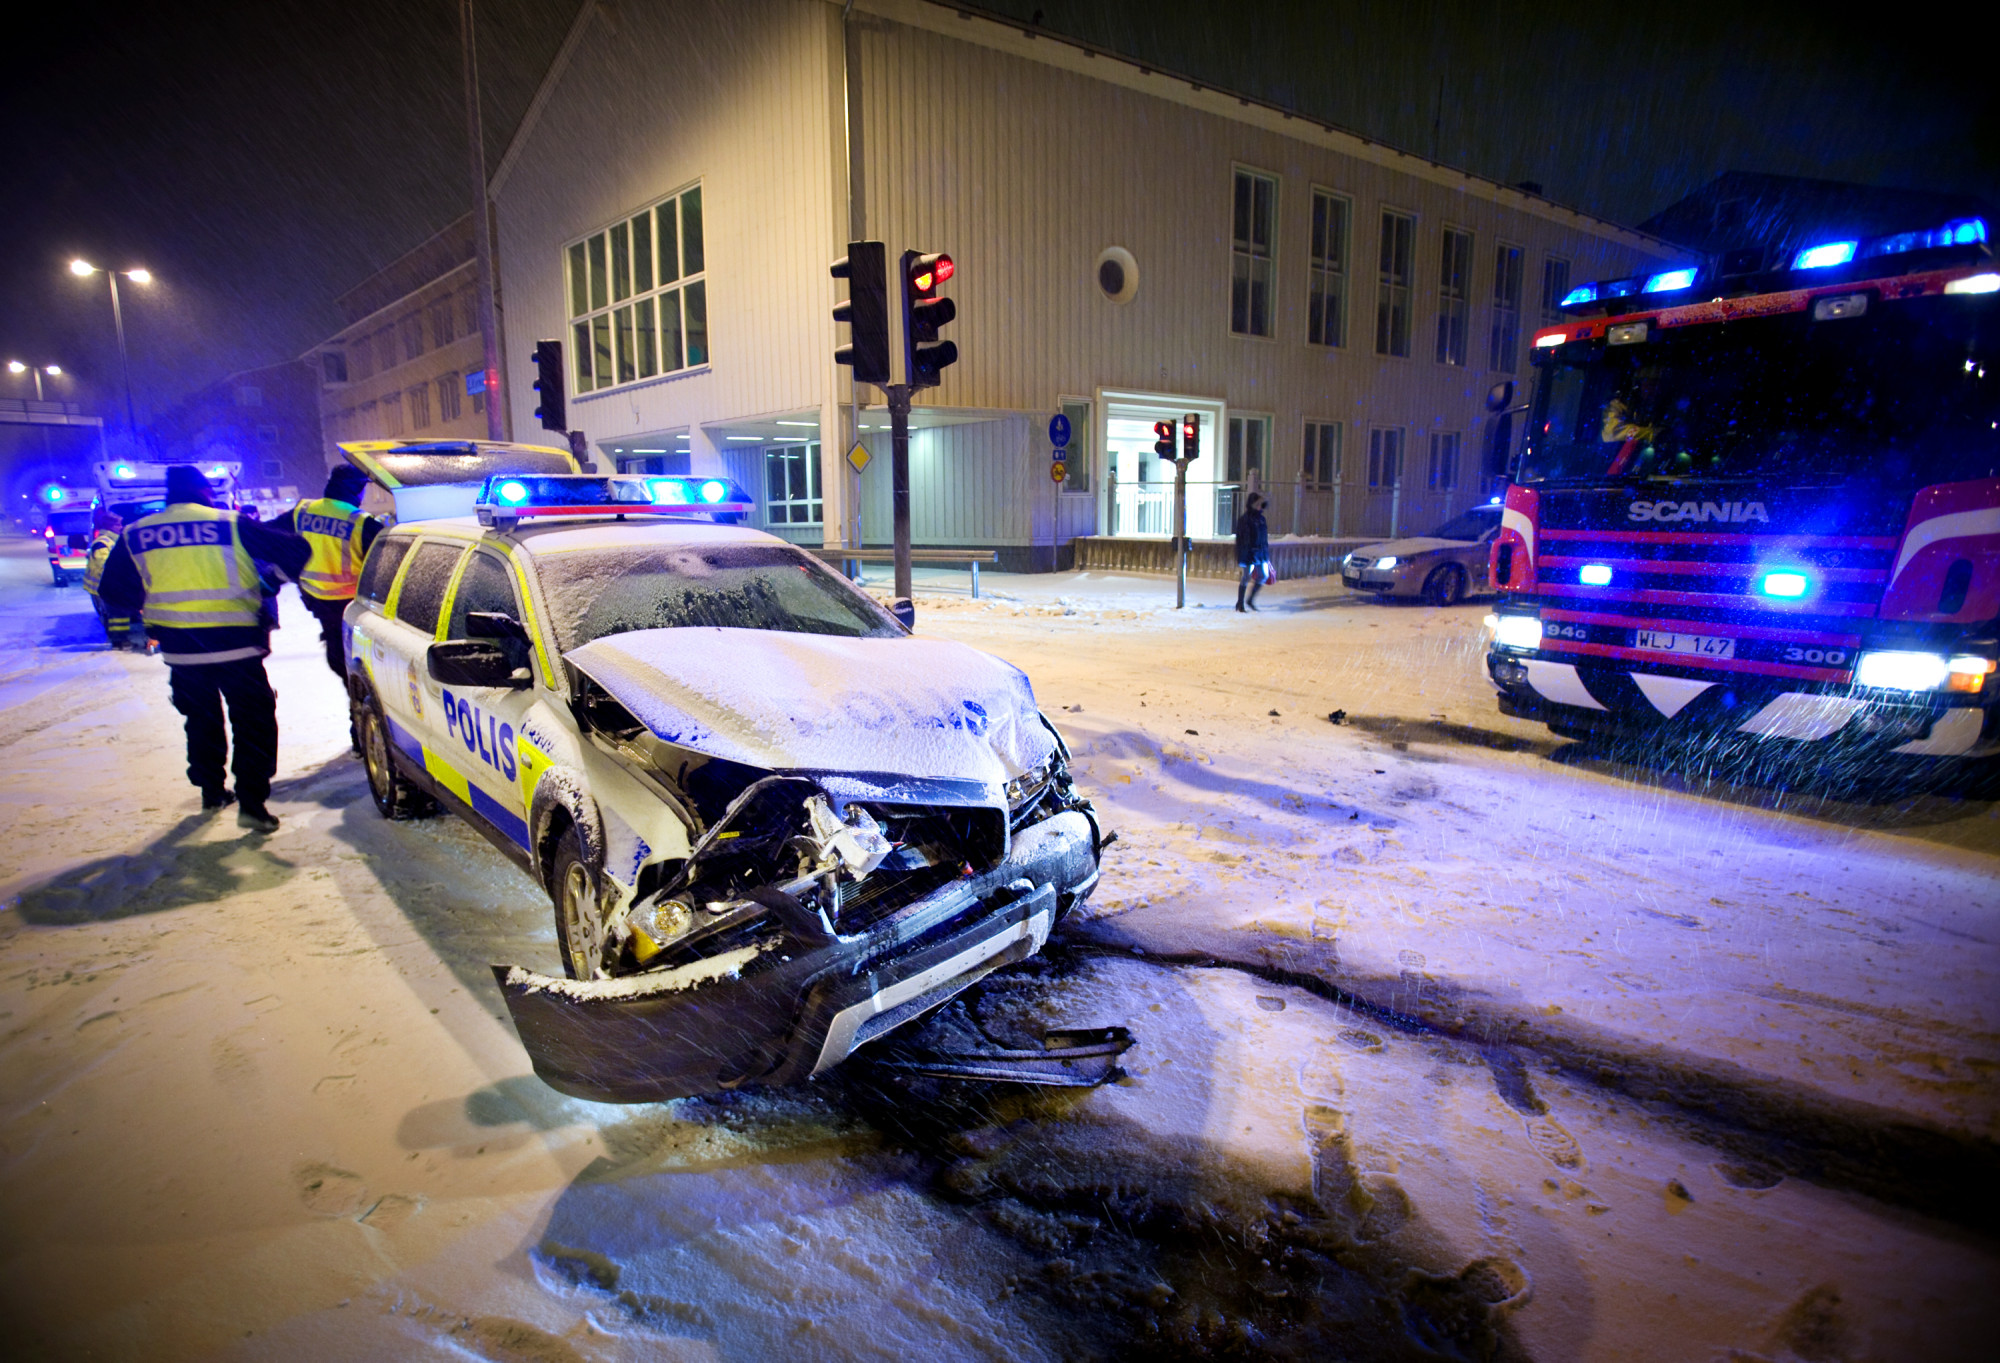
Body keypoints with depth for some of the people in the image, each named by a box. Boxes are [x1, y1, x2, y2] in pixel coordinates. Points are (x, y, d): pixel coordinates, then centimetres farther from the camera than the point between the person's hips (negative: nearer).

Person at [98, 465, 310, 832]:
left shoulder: (135, 535, 6)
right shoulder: (230, 525, -5)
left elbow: (114, 592, 13)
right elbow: (295, 551, -3)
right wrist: (284, 573, 17)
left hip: (179, 647, 4)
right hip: (234, 643, -4)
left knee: (201, 720, 22)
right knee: (253, 721, 3)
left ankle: (212, 791, 32)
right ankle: (251, 801, -6)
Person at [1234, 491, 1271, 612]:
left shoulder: (1261, 518, 12)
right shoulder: (1244, 519, -10)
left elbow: (1264, 537, 18)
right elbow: (1240, 539, -12)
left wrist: (1266, 552, 17)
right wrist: (1240, 557, -15)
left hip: (1261, 553, 7)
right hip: (1250, 553, -7)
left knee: (1263, 576, 7)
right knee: (1246, 577, -2)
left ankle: (1251, 600, 21)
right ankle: (1240, 603, 11)